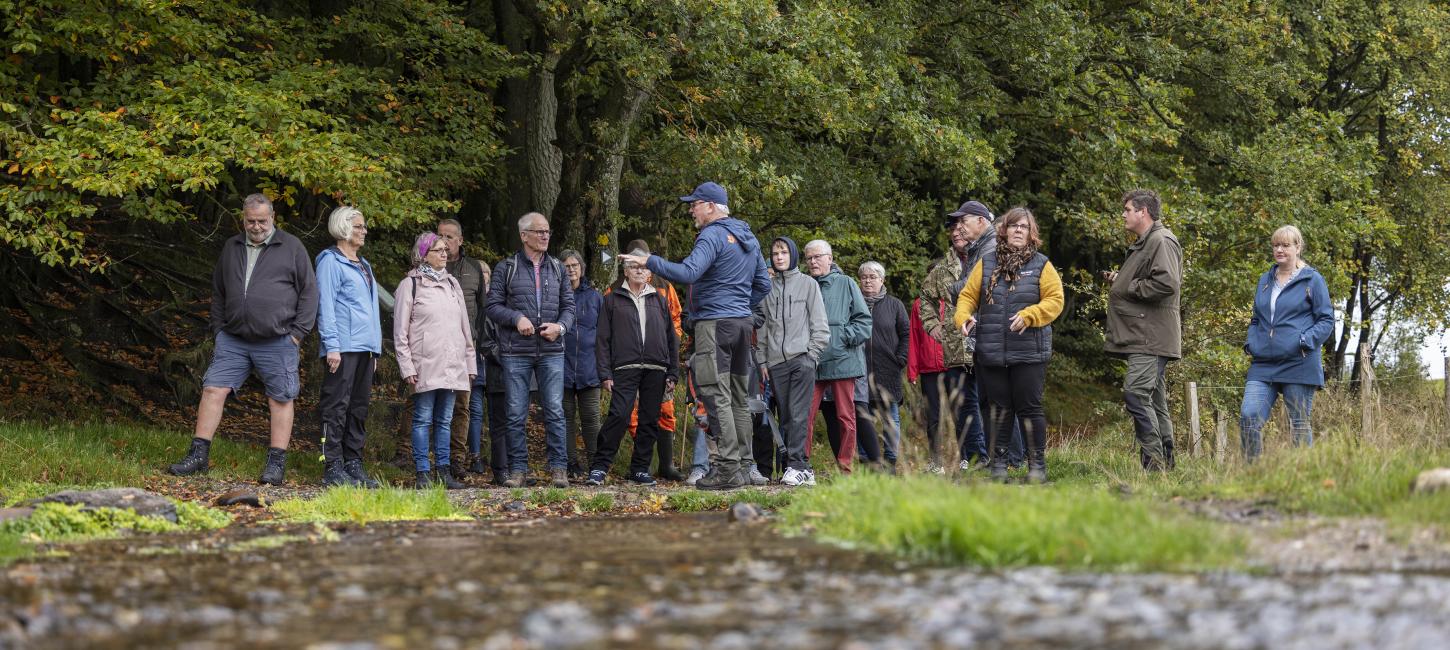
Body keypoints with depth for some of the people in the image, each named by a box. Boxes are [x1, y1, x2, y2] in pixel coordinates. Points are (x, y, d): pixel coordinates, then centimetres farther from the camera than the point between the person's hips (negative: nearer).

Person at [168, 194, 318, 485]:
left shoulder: (291, 248, 1)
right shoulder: (231, 248, 14)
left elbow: (309, 291, 1)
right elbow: (218, 292, 23)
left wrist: (298, 332, -5)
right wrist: (219, 328, 13)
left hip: (277, 342, -3)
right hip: (233, 339, 4)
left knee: (281, 399, -1)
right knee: (213, 390, -3)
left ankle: (276, 463, 4)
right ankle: (198, 455, 1)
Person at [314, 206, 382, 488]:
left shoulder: (364, 265, 23)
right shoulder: (331, 261, -2)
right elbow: (325, 305, -9)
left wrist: (376, 349, 19)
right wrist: (331, 346, -16)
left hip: (366, 348, 8)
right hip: (344, 346, -8)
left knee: (359, 408, 8)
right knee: (337, 407, -8)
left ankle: (354, 465, 12)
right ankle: (333, 469, -9)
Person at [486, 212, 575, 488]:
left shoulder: (557, 268, 14)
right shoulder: (506, 268, 5)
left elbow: (569, 305, 13)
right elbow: (493, 306, 2)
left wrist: (560, 326, -7)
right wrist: (517, 318, -15)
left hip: (551, 351, 2)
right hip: (515, 352, -2)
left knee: (555, 411, -4)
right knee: (516, 414, 1)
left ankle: (559, 468, 1)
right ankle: (518, 469, 7)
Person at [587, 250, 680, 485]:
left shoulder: (658, 300, 17)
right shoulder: (613, 300, 9)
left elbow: (672, 339, 17)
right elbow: (602, 339, 5)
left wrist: (672, 374, 9)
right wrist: (605, 373, -4)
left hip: (655, 370, 3)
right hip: (625, 368, -3)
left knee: (650, 420, 4)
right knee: (619, 415, -15)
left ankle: (640, 468, 13)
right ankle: (599, 466, -8)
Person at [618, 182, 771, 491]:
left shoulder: (713, 236, -12)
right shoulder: (748, 238, 17)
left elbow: (688, 272, -26)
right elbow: (763, 285, 21)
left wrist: (648, 261, -21)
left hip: (714, 323, -9)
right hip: (743, 322, 9)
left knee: (717, 397, -9)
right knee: (739, 399, 11)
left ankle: (727, 468, -13)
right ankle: (742, 466, 13)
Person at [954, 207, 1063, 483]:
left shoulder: (1041, 265, 3)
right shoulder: (986, 264, 10)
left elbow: (1055, 300, -3)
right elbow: (968, 295, 12)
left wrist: (1028, 315, -17)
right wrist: (964, 317, -8)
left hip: (1029, 353, -2)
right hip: (991, 354, 2)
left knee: (1029, 408, -1)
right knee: (998, 409, 7)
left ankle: (1037, 465, 7)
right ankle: (998, 464, 14)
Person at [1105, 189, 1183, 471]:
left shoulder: (1162, 241, -11)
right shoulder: (1143, 244, 23)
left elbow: (1167, 283, -25)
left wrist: (1128, 287, -14)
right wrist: (1119, 279, 16)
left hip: (1151, 338, -11)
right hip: (1142, 338, 11)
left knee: (1136, 393, -19)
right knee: (1155, 401, 11)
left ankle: (1154, 460, -19)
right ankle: (1165, 463, 15)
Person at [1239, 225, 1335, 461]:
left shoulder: (1312, 280, 1)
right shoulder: (1265, 280, 16)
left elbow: (1326, 320, -1)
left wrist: (1305, 341, -15)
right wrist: (1251, 342, 7)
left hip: (1299, 364, -4)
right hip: (1263, 365, 4)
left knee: (1299, 425, 3)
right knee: (1248, 417, -10)